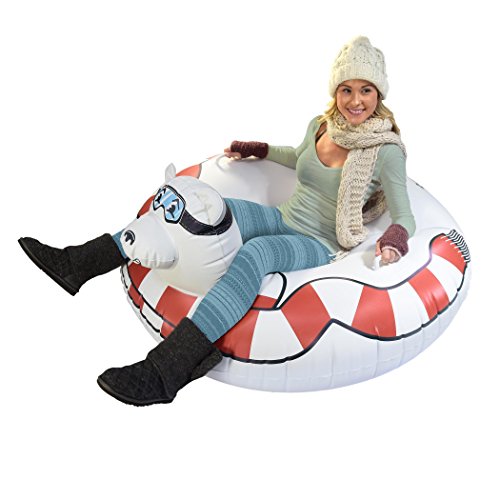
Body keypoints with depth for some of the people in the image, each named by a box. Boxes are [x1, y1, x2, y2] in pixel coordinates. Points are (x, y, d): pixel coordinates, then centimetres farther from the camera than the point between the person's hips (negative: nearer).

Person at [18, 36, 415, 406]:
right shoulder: (321, 125, 7)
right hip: (282, 221, 6)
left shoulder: (386, 151, -11)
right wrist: (257, 149, 25)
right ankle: (77, 264, -18)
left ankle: (163, 372, -49)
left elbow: (406, 217, -9)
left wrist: (396, 237, -31)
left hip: (320, 248, -6)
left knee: (256, 252, -40)